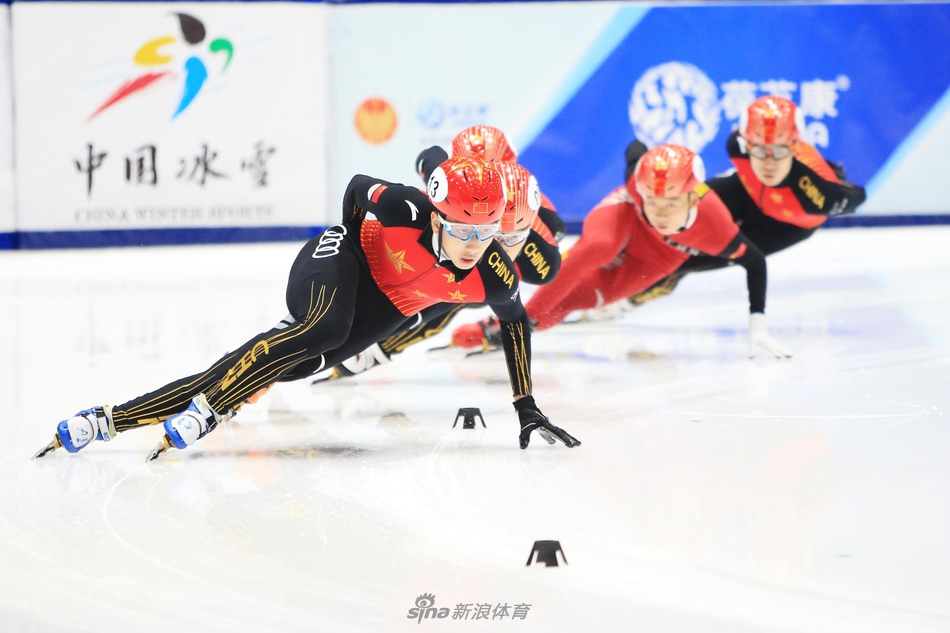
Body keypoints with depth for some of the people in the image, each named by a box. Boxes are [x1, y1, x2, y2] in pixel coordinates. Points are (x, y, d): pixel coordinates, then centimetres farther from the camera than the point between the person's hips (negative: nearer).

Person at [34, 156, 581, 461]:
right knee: (325, 329, -39)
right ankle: (200, 413, -33)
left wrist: (527, 408, 4)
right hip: (339, 261, -4)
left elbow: (516, 321, 2)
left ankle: (105, 420, -2)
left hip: (377, 314, 5)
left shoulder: (495, 278, -20)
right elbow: (359, 185, -9)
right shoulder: (407, 210, -31)